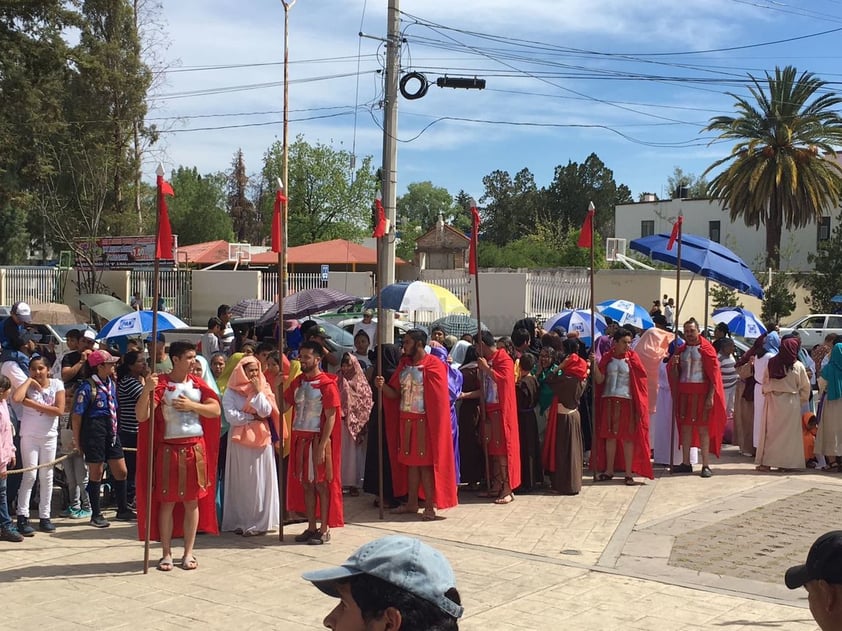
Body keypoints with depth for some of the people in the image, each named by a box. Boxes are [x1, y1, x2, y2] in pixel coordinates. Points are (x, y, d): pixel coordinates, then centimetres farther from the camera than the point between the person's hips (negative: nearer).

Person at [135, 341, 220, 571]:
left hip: (195, 448, 3)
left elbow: (215, 409, 4)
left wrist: (192, 405, -10)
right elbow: (141, 416, -16)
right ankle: (166, 553, 12)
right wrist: (147, 390, -30)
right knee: (167, 502, 3)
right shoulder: (161, 384, -7)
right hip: (169, 449, -3)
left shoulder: (197, 383, 5)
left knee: (192, 502, 7)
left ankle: (188, 553, 16)